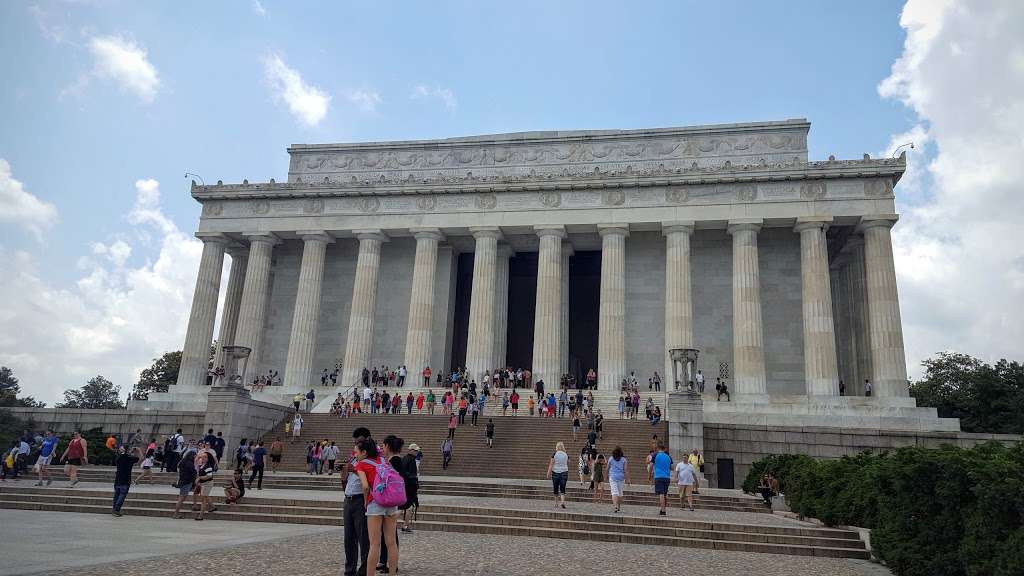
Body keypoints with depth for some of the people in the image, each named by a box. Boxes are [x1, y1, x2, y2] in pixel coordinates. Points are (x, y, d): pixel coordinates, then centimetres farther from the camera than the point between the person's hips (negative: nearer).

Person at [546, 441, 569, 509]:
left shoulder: (554, 454, -6)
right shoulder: (566, 455, 3)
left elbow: (551, 464, -8)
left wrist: (548, 473, -4)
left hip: (555, 472, -1)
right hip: (564, 472, 1)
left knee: (556, 488, 10)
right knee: (562, 488, 1)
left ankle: (556, 503, 17)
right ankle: (562, 501, -18)